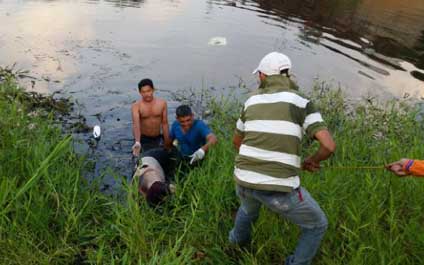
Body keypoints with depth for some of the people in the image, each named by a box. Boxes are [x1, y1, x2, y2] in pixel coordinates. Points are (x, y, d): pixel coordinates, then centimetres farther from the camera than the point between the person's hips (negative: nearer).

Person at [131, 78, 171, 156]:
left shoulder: (162, 103, -5)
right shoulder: (136, 106, -14)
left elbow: (164, 123, 1)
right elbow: (136, 125, -29)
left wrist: (167, 143, 2)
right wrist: (137, 142, -45)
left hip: (158, 139, 3)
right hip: (143, 139, -2)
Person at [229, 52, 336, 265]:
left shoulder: (252, 102, 11)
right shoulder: (302, 103, -3)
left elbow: (237, 142, 24)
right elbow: (329, 146, -12)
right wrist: (313, 160, 11)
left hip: (244, 180, 5)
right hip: (279, 188, -5)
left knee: (249, 207, 43)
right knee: (317, 225, 23)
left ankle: (238, 240, 69)